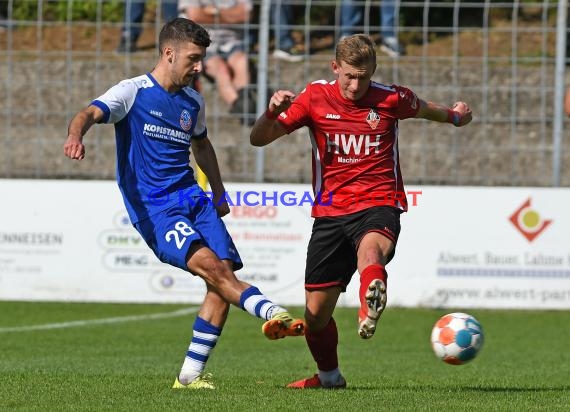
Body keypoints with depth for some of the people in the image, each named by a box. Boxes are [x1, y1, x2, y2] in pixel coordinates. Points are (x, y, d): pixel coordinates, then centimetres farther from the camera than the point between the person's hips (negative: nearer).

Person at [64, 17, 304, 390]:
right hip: (153, 208, -6)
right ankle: (273, 313, -40)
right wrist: (76, 134, -43)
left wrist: (219, 192, 36)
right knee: (211, 265, -28)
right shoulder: (133, 92, -3)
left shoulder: (193, 102, 16)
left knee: (224, 274, -10)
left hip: (193, 199, 6)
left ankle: (192, 374, -6)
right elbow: (90, 113, -20)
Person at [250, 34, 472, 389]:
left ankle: (371, 305, -73)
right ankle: (329, 376, 33)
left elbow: (422, 108, 24)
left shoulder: (391, 99, -1)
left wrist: (454, 116, 40)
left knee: (370, 247, -40)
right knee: (316, 313, 5)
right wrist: (273, 111, -22)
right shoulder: (315, 97, 0)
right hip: (330, 212, 2)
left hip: (379, 205, -2)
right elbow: (259, 139, -2)